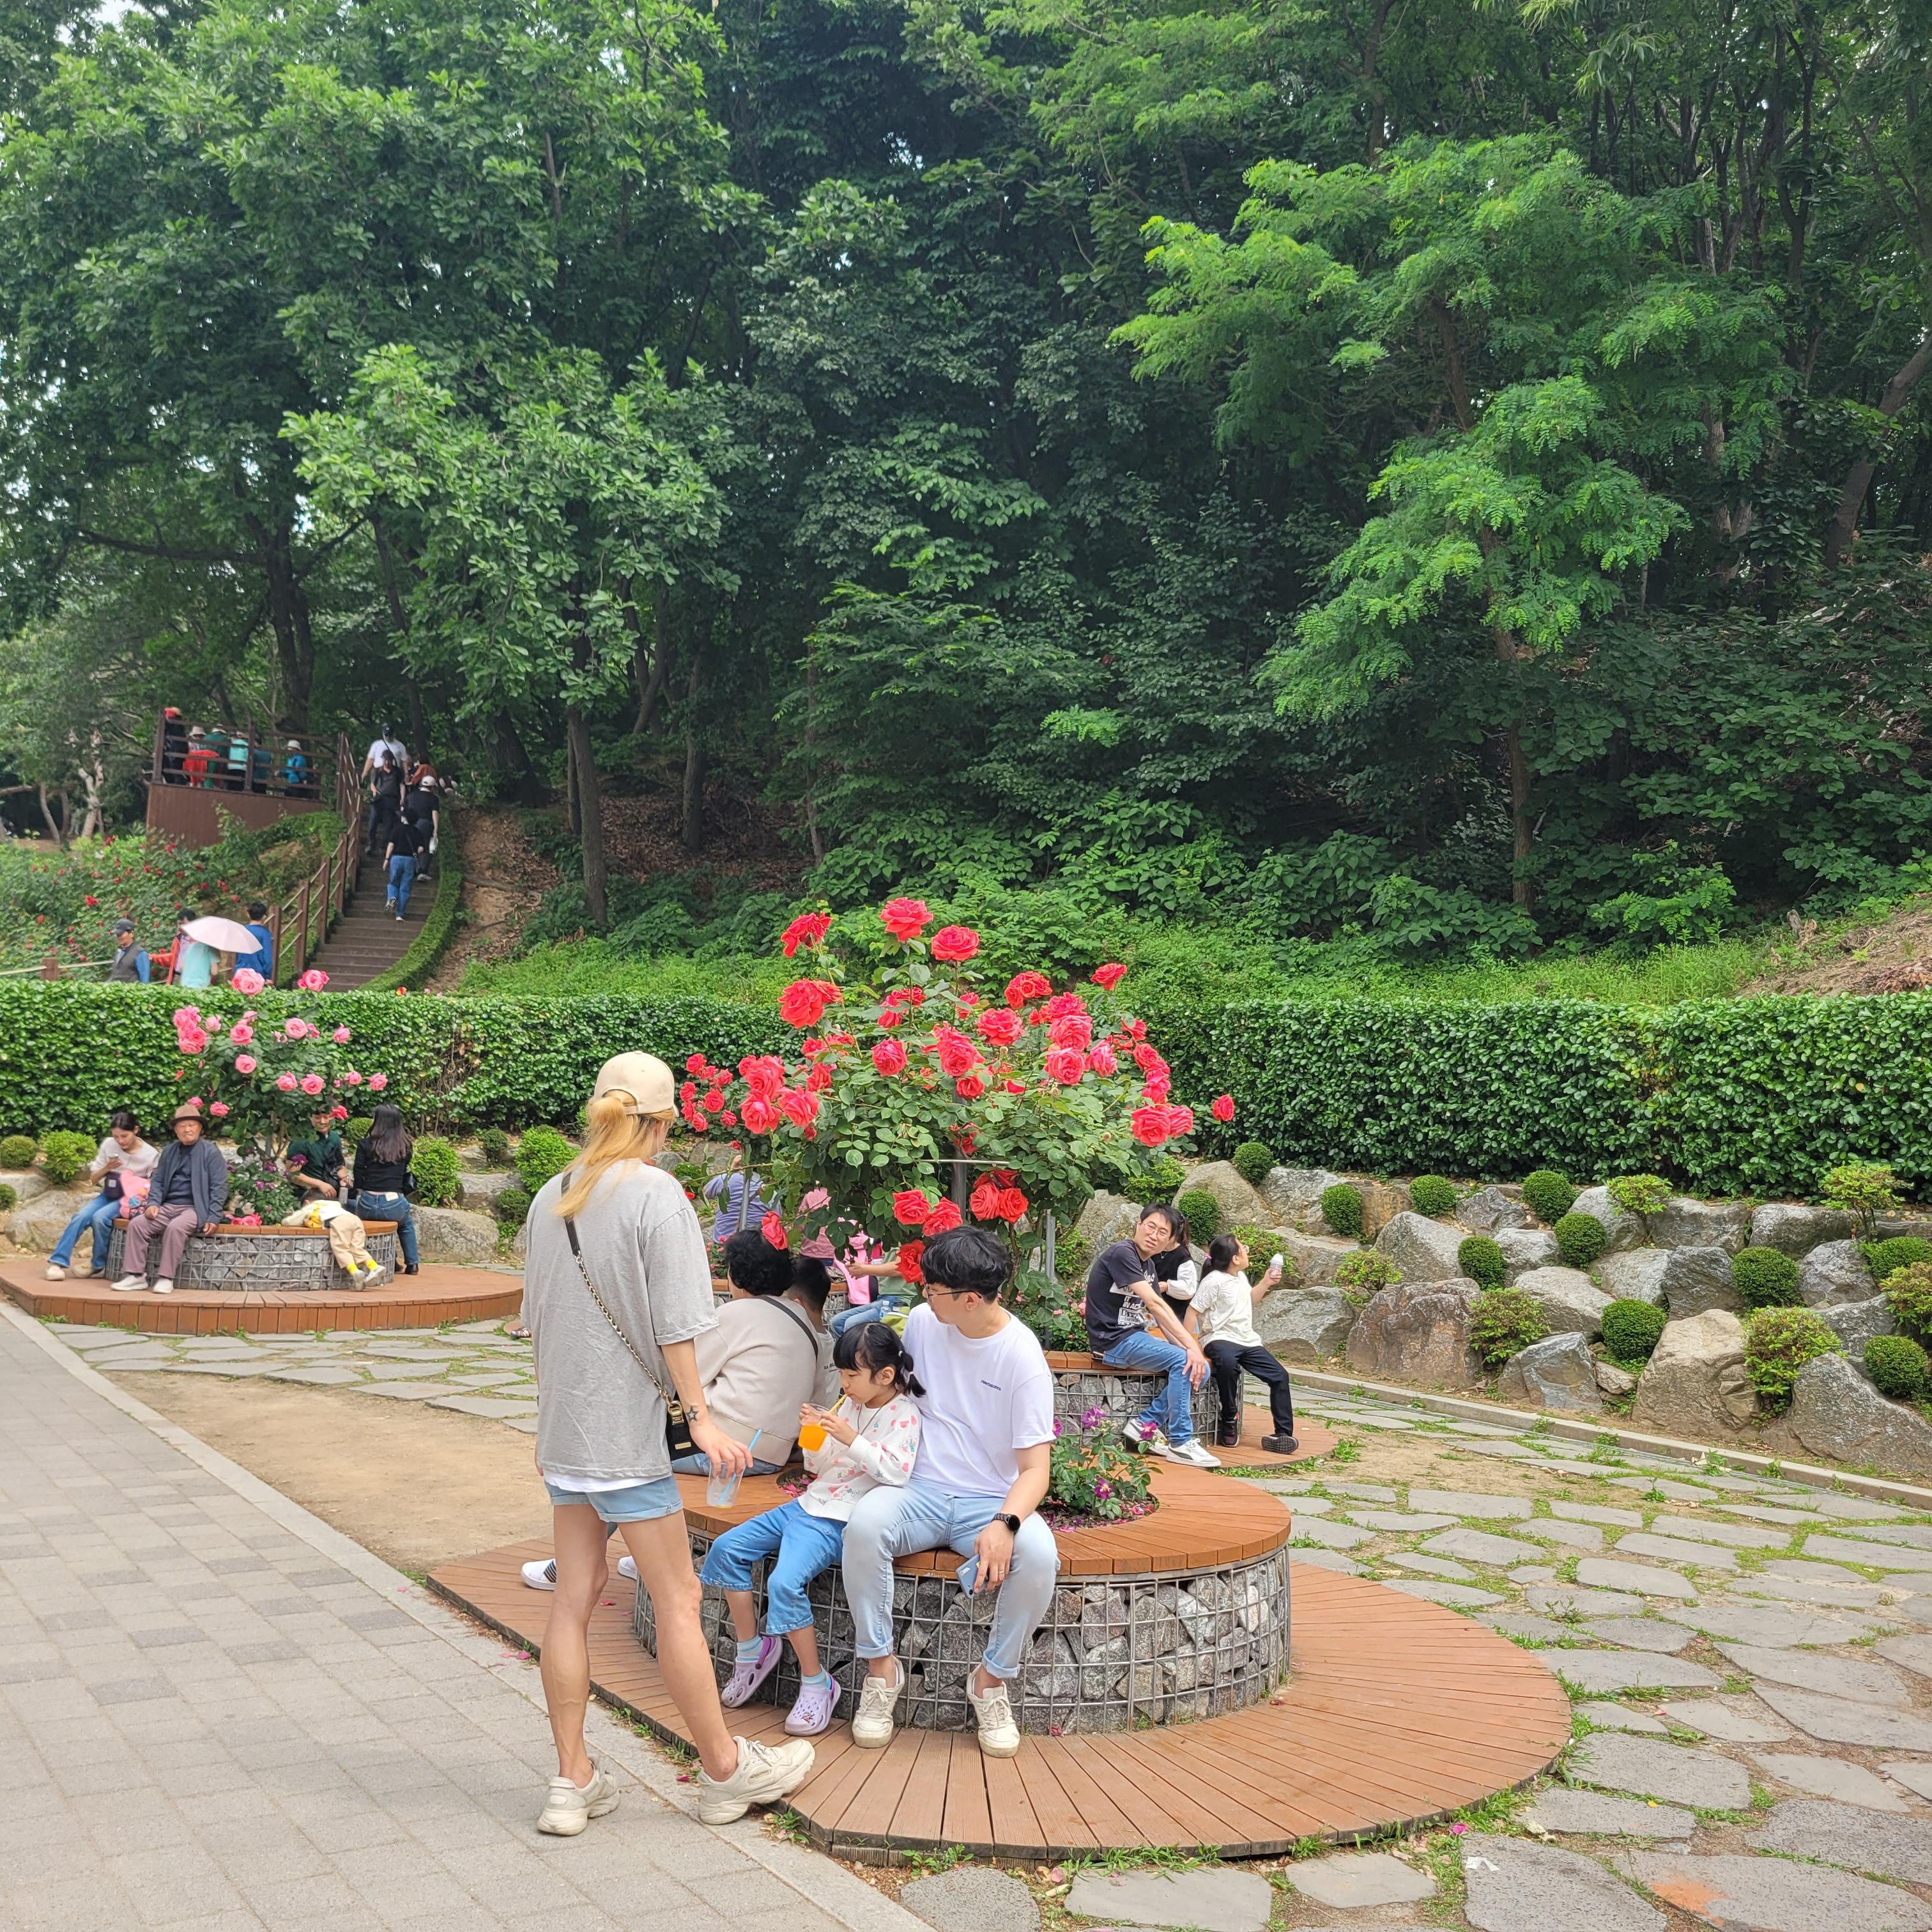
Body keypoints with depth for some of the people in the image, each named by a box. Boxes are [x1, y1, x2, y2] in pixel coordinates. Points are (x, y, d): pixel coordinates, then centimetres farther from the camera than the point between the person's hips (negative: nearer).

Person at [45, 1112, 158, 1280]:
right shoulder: (108, 1145, -2)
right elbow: (93, 1179, 6)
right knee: (81, 1217, -24)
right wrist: (107, 1168, -14)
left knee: (100, 1217, -29)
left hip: (131, 1199, -4)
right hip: (108, 1195, 4)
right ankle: (58, 1262, -19)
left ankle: (99, 1264, -10)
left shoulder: (151, 1155, -9)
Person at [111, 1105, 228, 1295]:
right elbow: (157, 1181, 19)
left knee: (175, 1228, -34)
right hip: (168, 1207, 6)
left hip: (194, 1208, -6)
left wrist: (214, 1217, -15)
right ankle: (136, 1275, -14)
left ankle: (166, 1278, -26)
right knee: (137, 1223, -16)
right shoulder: (169, 1152, 17)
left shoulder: (210, 1152, -1)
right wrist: (153, 1203, -2)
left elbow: (219, 1187, -5)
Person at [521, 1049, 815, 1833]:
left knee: (575, 1597, 11)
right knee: (678, 1599, 4)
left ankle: (574, 1783, 17)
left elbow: (538, 1318, 15)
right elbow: (672, 1325, -16)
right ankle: (724, 1770, 15)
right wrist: (700, 1416, -10)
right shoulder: (656, 1194, -13)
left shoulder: (552, 1197, 8)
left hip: (563, 1426, 7)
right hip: (624, 1430, -7)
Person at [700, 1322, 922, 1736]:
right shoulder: (849, 1405, 14)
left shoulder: (903, 1415, -8)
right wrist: (814, 1434, 0)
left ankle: (816, 1683, -12)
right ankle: (752, 1647, 12)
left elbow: (897, 1472, -23)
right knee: (726, 1548, 1)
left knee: (784, 1582, -29)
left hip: (836, 1521, -9)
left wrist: (851, 1439, -26)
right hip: (809, 1503, 9)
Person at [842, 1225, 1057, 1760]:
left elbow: (1035, 1469, -14)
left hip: (992, 1501, -2)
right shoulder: (922, 1321, 1)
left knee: (1038, 1554, -35)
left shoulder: (1022, 1358, -12)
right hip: (921, 1493, 3)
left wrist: (1005, 1524, -34)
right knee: (865, 1522, -32)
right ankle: (881, 1669, -13)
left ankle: (992, 1679, -9)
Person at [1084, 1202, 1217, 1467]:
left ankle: (1146, 1423, -1)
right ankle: (1180, 1442, -16)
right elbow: (1154, 1304, -23)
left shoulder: (1148, 1265, 14)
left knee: (1200, 1369, -2)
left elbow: (1160, 1314, 6)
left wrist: (1188, 1347, -9)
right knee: (1182, 1360, -24)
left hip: (1136, 1337, 9)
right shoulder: (1122, 1253, -16)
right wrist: (1190, 1345, -26)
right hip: (1113, 1340, -9)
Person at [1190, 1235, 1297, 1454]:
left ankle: (1283, 1435, 0)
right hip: (1220, 1339, -8)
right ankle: (1230, 1420, -22)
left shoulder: (1241, 1277, 14)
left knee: (1279, 1376, -4)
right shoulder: (1214, 1281, -11)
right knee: (1227, 1362, -41)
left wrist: (1266, 1283, 23)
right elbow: (1192, 1312, -13)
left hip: (1248, 1341, 8)